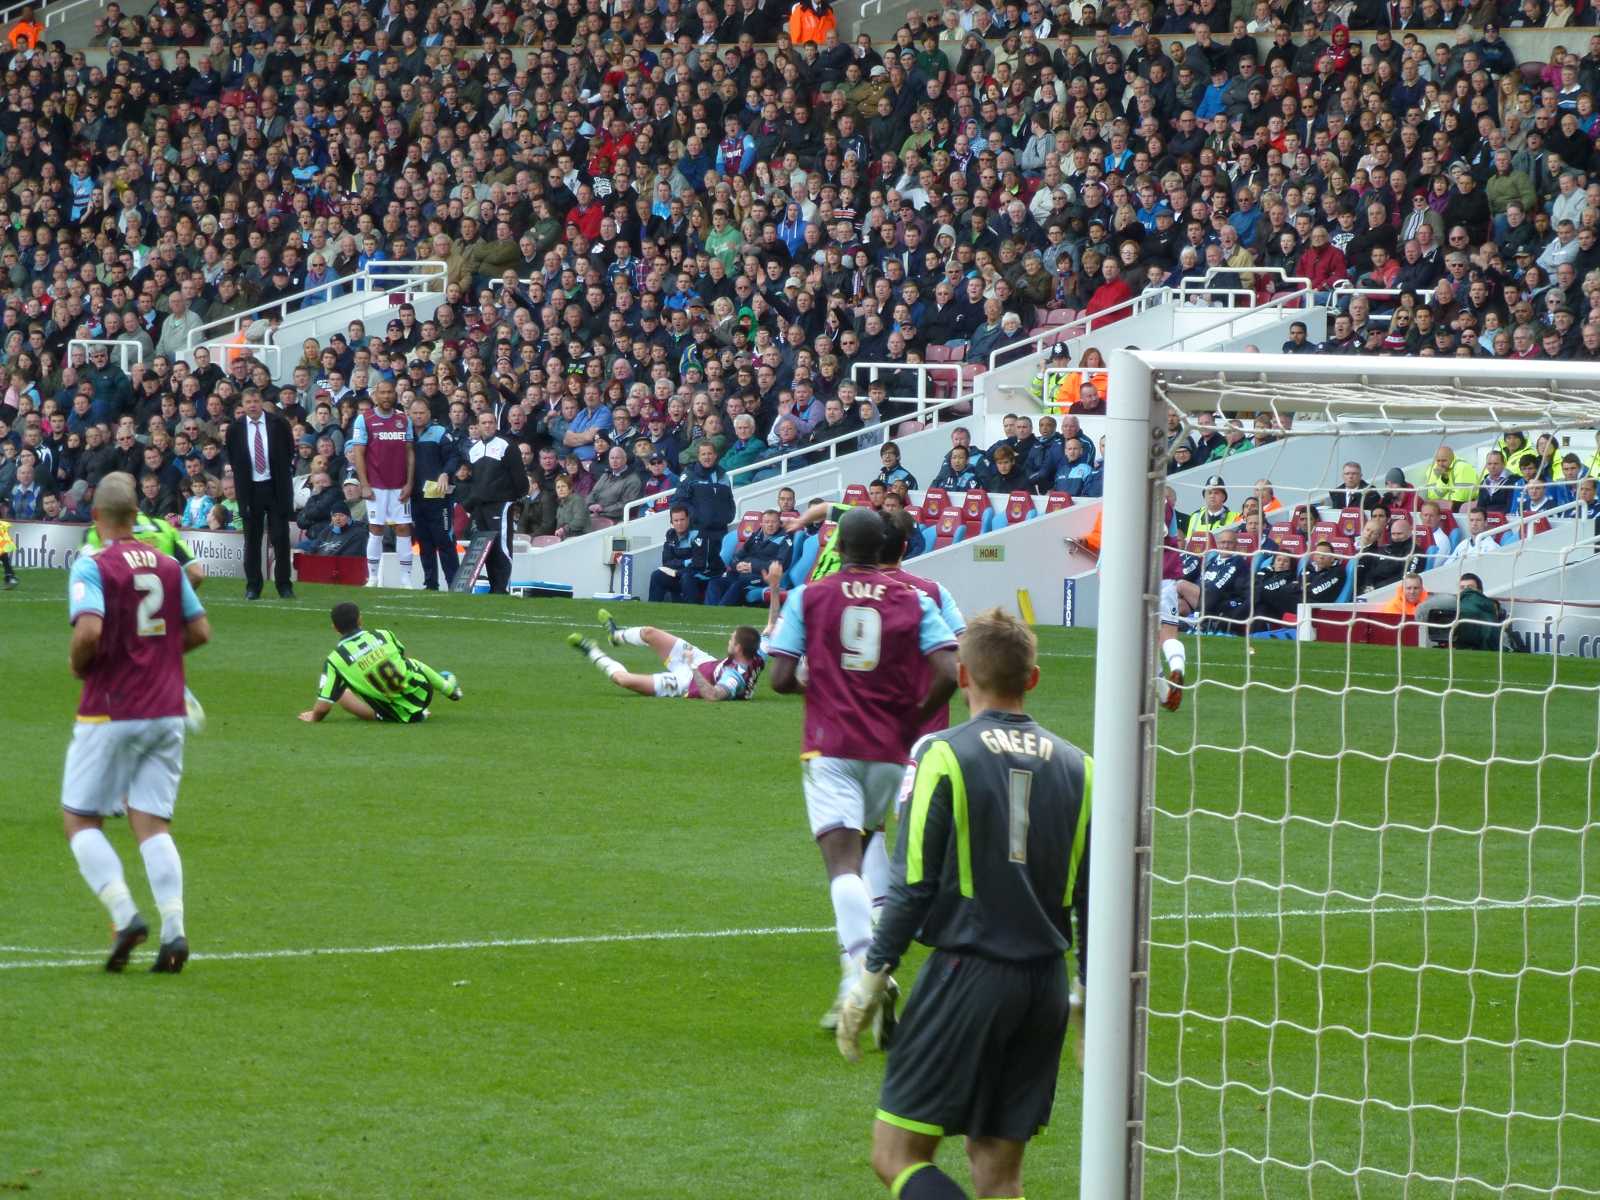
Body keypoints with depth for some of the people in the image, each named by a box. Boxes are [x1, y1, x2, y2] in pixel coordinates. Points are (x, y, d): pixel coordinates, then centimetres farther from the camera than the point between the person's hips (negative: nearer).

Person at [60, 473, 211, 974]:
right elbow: (200, 631, 9)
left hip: (110, 714, -5)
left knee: (79, 818, 7)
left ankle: (125, 914, -11)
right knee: (152, 824, 6)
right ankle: (174, 930, -9)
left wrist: (78, 664, -4)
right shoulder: (168, 565, 7)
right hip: (167, 712, 5)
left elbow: (89, 631, -24)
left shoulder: (92, 567, -10)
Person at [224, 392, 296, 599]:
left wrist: (284, 476, 3)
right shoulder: (235, 430, 2)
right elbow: (233, 461, 10)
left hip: (276, 487, -1)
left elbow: (290, 452, 7)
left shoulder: (279, 424, -1)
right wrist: (240, 486, 5)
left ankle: (284, 586, 4)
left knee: (280, 538, -2)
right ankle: (253, 587, 9)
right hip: (250, 488, 1)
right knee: (252, 540, 3)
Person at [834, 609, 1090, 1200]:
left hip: (966, 974, -5)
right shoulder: (1076, 767, 7)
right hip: (1046, 986, 5)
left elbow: (913, 886, -10)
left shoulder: (944, 755, -6)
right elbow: (1094, 898, 10)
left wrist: (872, 978, -3)